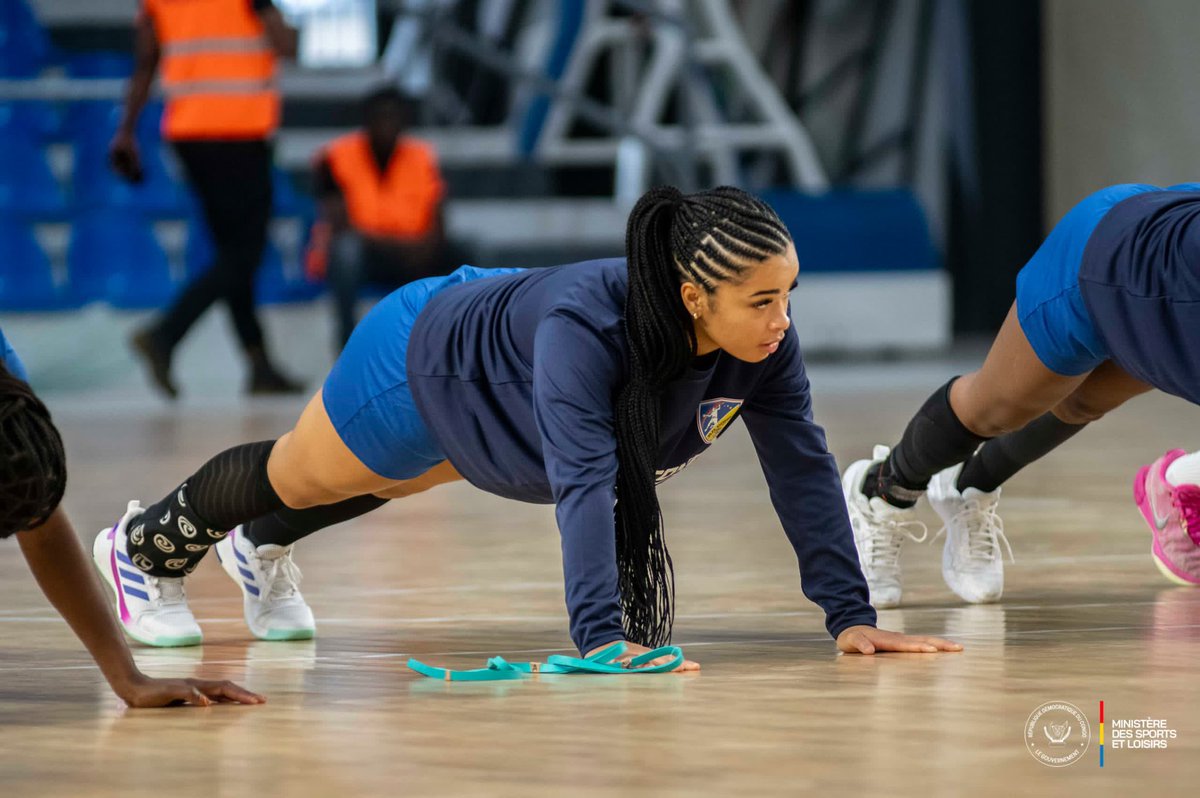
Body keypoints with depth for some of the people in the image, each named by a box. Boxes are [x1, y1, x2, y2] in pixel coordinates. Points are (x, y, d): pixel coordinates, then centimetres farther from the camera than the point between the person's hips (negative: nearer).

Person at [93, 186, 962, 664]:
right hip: (429, 361, -6)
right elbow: (583, 482, -56)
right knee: (295, 476, 22)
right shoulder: (587, 327, -49)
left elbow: (803, 468, -28)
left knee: (384, 485, 35)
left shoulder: (766, 341, -32)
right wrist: (602, 639, -65)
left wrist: (852, 617, -33)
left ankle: (259, 547, 66)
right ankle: (141, 545, 52)